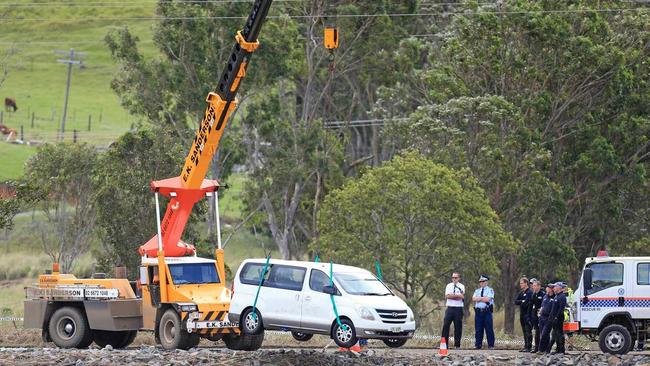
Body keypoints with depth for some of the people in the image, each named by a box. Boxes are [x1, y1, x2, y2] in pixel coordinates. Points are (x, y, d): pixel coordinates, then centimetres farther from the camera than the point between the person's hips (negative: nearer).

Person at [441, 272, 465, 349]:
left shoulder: (461, 286, 5)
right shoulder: (449, 286, 10)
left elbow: (462, 296, -9)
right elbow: (446, 296, -4)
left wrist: (452, 296, -13)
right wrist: (457, 296, -11)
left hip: (458, 308, -1)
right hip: (450, 307, 1)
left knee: (458, 327, 1)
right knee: (445, 325, -5)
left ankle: (457, 345, 7)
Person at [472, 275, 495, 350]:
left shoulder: (490, 290, 3)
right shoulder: (477, 291, 19)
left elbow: (487, 299, -12)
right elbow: (474, 299, 2)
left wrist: (479, 298, -2)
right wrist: (483, 298, -7)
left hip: (487, 312, -4)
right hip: (478, 312, 4)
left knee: (489, 329, -4)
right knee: (478, 329, 4)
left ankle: (491, 345, -1)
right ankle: (478, 345, 8)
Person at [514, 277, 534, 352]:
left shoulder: (529, 292, -9)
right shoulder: (521, 293, 17)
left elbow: (527, 303, -18)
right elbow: (516, 302, 8)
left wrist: (521, 302, -2)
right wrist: (522, 301, -7)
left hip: (527, 315, -8)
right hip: (522, 315, 8)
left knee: (528, 331, -8)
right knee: (524, 331, 10)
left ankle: (529, 347, -8)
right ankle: (526, 346, 14)